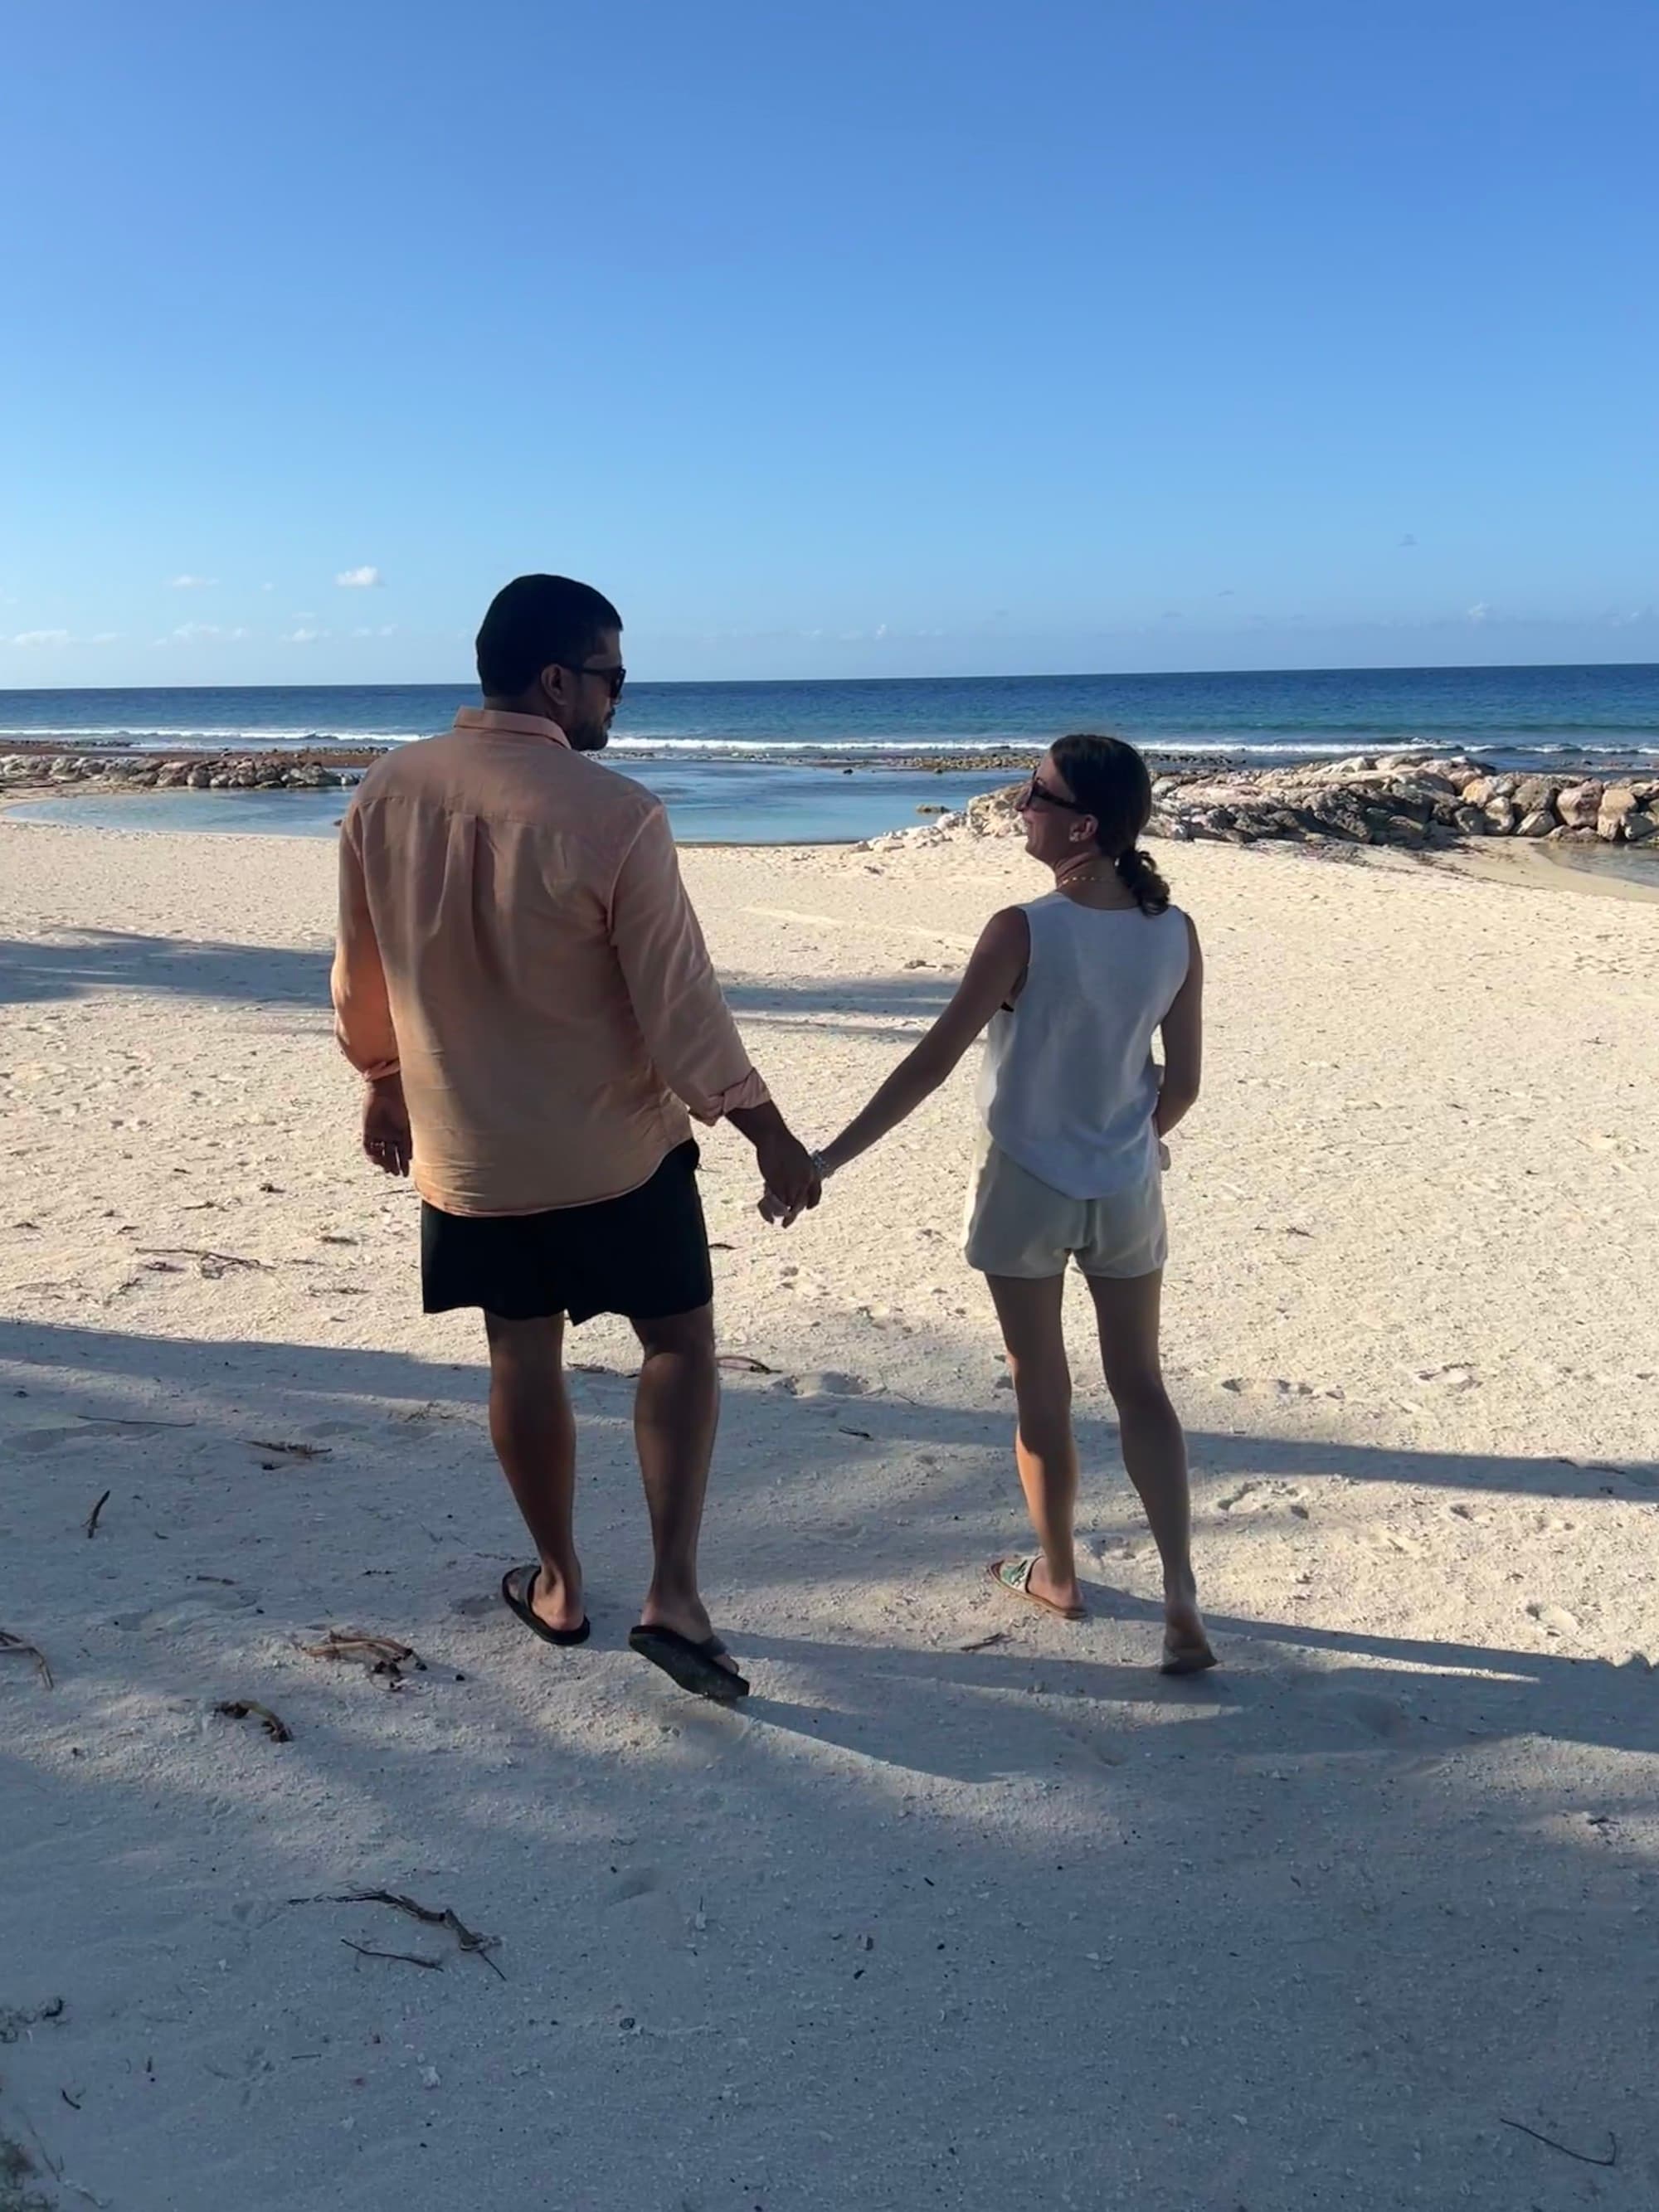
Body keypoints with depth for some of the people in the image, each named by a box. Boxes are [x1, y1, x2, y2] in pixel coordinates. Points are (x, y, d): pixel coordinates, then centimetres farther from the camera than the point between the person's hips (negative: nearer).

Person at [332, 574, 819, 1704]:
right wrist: (771, 1135, -7)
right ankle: (674, 1593, 7)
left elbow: (362, 975, 6)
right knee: (680, 1341, 13)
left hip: (466, 1146, 4)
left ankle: (559, 1583, 32)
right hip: (614, 1146, -4)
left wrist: (385, 1082, 23)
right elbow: (681, 1005, -17)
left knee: (524, 1357, 18)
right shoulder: (616, 815, -21)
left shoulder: (386, 795, -5)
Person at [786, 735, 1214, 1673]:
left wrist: (827, 1160, -16)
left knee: (1043, 1392, 14)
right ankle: (1182, 1596, 5)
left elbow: (933, 1062, -20)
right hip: (1128, 1192, 4)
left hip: (1028, 1189, -3)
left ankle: (1057, 1573, 31)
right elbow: (1183, 1083, 1)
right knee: (1142, 1386, 14)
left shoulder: (1024, 932, -20)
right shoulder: (1176, 934, -7)